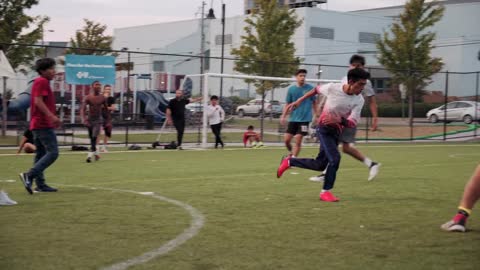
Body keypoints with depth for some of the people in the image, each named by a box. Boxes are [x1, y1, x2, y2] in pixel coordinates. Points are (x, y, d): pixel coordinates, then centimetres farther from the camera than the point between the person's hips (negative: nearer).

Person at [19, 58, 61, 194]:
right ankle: (29, 175, -20)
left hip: (37, 125, 11)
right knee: (53, 153, -14)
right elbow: (38, 101, -20)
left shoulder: (40, 82, 21)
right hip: (43, 125, -11)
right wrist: (52, 116, -27)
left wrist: (52, 118, 25)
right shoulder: (42, 81, -10)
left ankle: (40, 184, 12)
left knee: (41, 154, 10)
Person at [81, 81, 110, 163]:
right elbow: (82, 109, -14)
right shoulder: (88, 97, -7)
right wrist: (83, 119, -30)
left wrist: (108, 121, 11)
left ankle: (90, 154, -17)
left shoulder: (103, 98, -1)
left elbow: (106, 110, 10)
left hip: (98, 119, -1)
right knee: (91, 138, 9)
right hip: (90, 119, 1)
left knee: (94, 137, -16)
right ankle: (96, 153, 28)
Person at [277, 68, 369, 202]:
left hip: (336, 132, 5)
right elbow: (317, 89, 4)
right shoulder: (332, 88, -18)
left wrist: (339, 120, -38)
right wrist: (300, 100, 7)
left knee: (319, 165, 12)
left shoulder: (359, 100, -13)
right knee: (335, 158, -22)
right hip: (324, 128, -5)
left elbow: (353, 123, -18)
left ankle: (289, 162, 32)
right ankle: (326, 191, -5)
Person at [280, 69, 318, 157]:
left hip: (305, 119, -2)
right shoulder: (291, 89, 3)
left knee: (298, 141, -7)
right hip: (293, 119, 3)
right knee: (287, 139, 1)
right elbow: (288, 104, 9)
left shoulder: (310, 88, -2)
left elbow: (315, 103, 7)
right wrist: (283, 116, -2)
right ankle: (290, 153, 28)